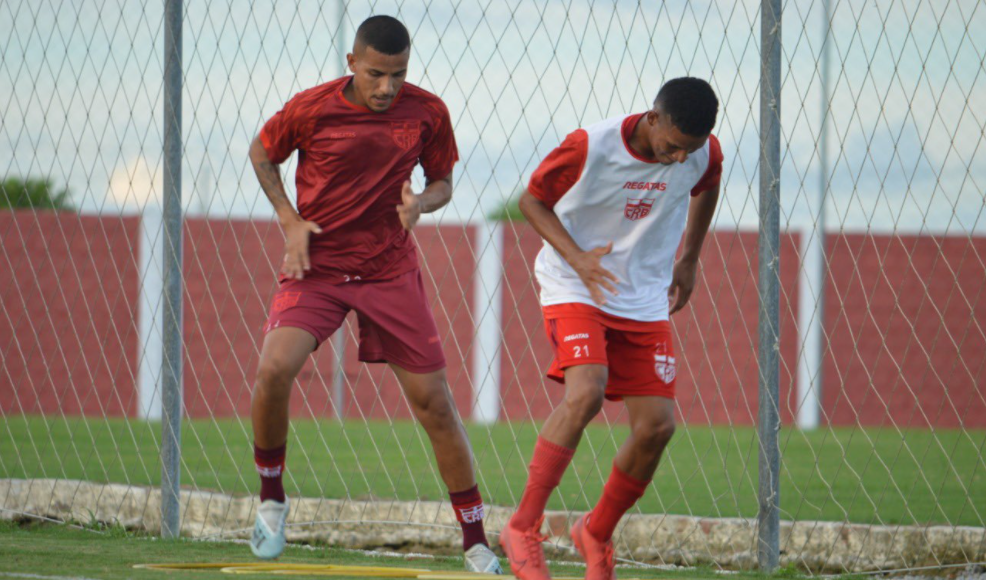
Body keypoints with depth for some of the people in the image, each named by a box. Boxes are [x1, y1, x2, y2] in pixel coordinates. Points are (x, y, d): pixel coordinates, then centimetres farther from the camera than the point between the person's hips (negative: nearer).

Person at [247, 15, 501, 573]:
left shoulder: (428, 112, -7)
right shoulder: (311, 109, -12)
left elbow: (443, 181, 7)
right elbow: (262, 154, 8)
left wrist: (421, 203, -16)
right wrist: (290, 220, -4)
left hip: (391, 270, 1)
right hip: (317, 265, -1)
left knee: (433, 400, -1)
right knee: (275, 369, -25)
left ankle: (476, 540, 10)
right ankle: (272, 498, 0)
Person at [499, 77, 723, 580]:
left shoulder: (704, 153, -11)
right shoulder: (590, 147, -22)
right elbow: (532, 200, -8)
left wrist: (688, 260, 14)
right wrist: (577, 259, -22)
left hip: (646, 299, 4)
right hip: (575, 288, -4)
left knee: (657, 426, -6)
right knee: (585, 393, -29)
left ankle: (597, 533, 18)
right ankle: (523, 528, -20)